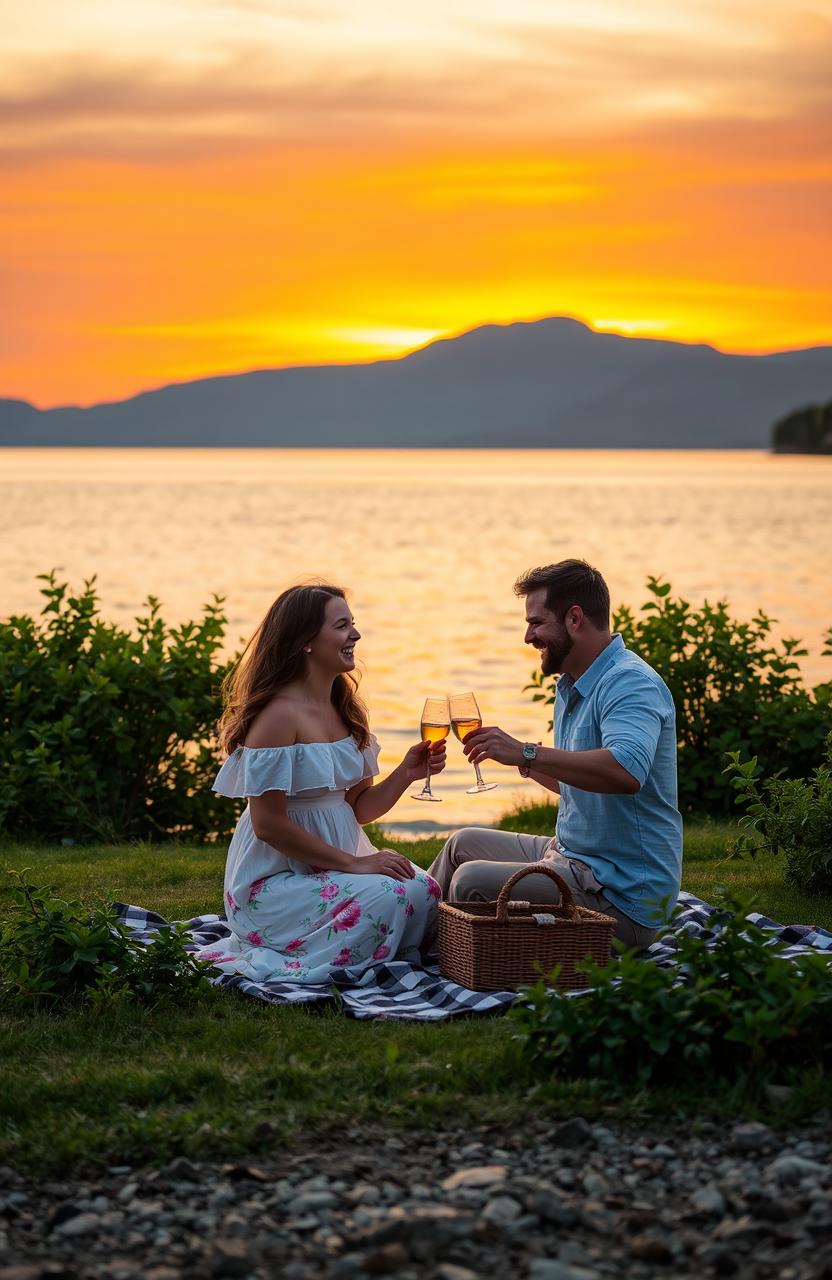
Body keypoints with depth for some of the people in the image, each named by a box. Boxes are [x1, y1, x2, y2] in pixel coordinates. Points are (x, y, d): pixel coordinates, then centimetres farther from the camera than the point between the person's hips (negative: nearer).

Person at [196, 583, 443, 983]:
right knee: (391, 898, -26)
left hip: (332, 866, 8)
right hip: (274, 881, -8)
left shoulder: (344, 709, 10)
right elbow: (268, 824, -20)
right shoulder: (280, 714, -17)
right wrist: (353, 863, -20)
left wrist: (405, 773, -4)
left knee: (425, 891, -12)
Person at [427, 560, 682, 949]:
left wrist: (527, 753, -34)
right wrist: (526, 764, 8)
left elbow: (625, 771, -40)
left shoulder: (630, 684, -20)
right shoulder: (572, 686, 14)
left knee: (472, 881, -21)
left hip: (621, 896, -11)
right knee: (465, 843, 22)